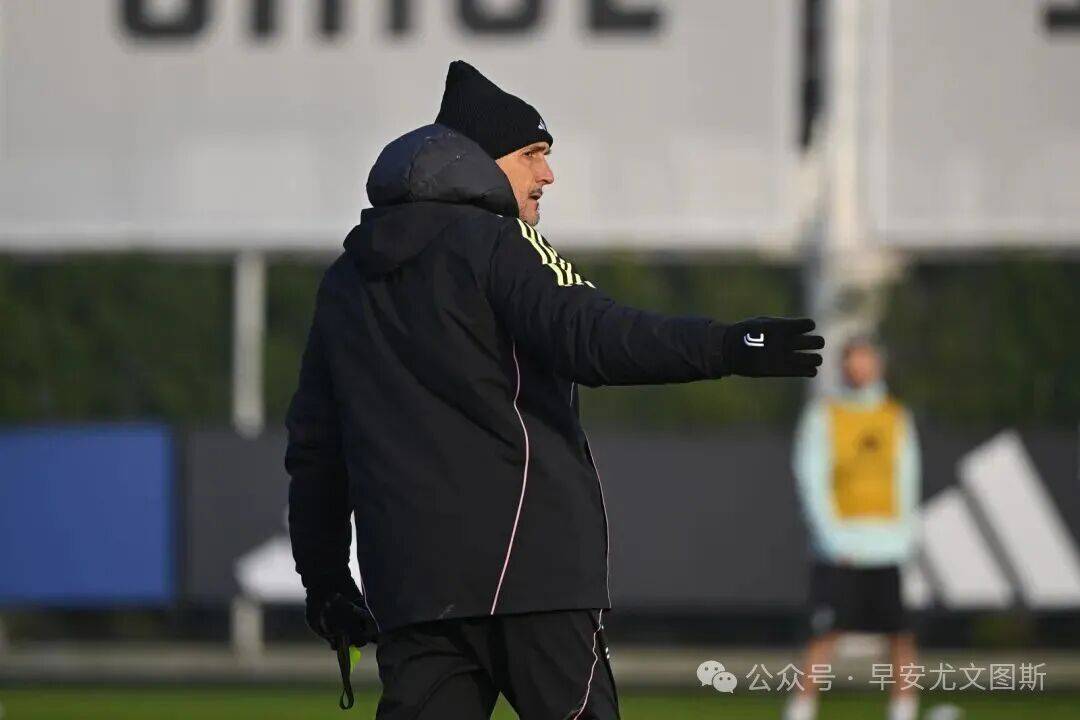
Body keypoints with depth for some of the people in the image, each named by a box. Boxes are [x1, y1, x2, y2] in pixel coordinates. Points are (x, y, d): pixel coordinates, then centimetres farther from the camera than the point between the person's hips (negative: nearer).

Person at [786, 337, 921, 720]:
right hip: (839, 541, -3)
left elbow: (907, 477, 12)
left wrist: (903, 534, 1)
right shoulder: (823, 416, 2)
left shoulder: (897, 416, 12)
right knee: (826, 631, -10)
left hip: (888, 542, 3)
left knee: (901, 632, 0)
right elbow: (812, 479, -4)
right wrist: (834, 537, -13)